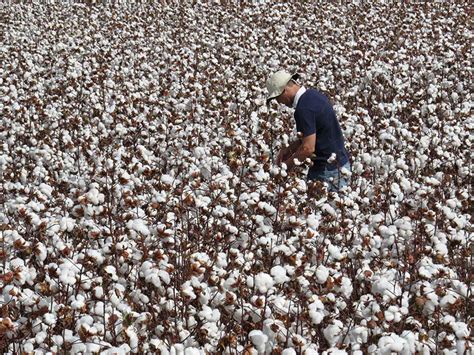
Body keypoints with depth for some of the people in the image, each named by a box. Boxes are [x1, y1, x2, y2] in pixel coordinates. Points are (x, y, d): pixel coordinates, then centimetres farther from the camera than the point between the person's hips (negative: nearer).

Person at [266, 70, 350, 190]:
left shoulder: (303, 108, -22)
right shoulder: (313, 94, 8)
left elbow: (308, 148, -22)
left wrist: (285, 166, -9)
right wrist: (289, 149, 13)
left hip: (329, 170, -9)